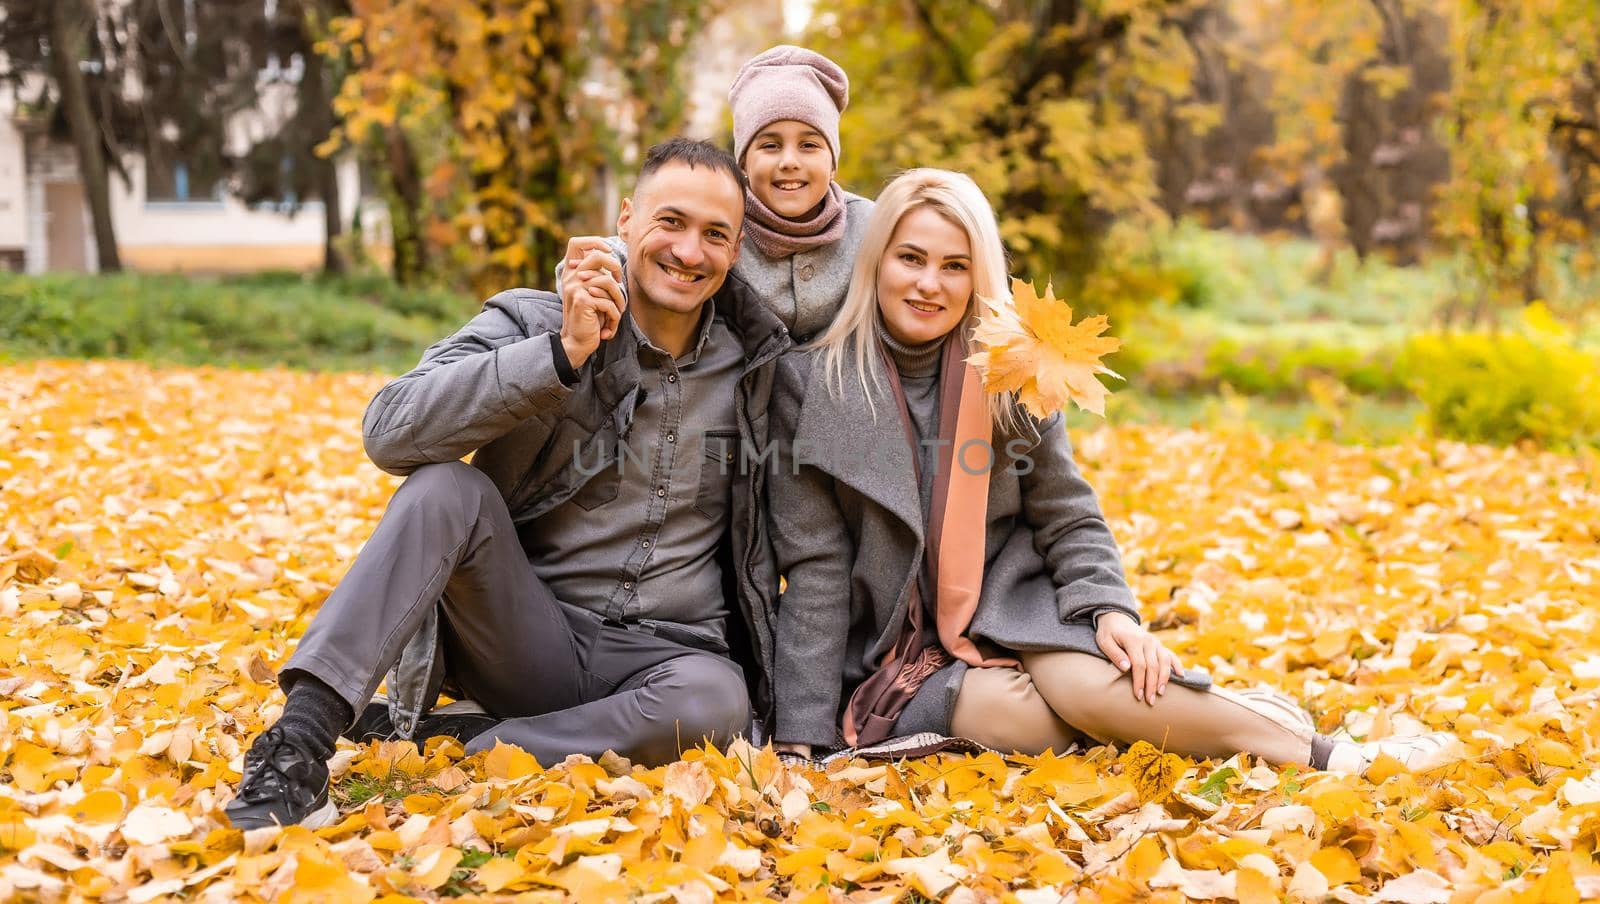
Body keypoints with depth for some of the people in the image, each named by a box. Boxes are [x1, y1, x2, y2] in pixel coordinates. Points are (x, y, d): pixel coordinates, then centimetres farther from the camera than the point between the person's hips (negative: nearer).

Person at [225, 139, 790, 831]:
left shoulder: (753, 364, 3)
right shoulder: (532, 324, -6)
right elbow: (389, 431, -22)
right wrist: (562, 353, -28)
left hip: (668, 657, 1)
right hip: (534, 638, -1)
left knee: (714, 701, -35)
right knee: (447, 488, -27)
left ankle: (417, 739, -24)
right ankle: (298, 744, -35)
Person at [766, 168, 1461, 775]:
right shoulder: (810, 383, -8)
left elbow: (1068, 520, 5)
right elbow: (816, 569, -8)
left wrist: (1109, 608, -16)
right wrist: (800, 738, -13)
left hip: (1009, 609, 2)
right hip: (894, 656, -2)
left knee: (1088, 683, -31)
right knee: (1016, 711, -33)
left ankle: (1321, 754, -18)